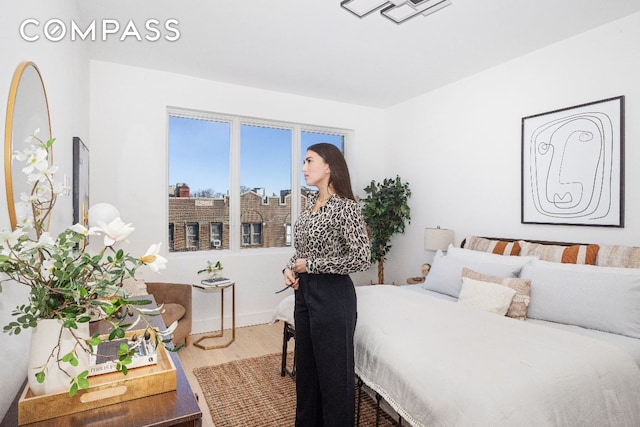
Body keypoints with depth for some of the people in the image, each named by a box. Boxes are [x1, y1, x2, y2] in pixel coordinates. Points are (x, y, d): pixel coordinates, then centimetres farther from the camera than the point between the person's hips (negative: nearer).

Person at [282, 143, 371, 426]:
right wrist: (290, 267, -1)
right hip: (304, 291, 8)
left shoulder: (345, 206, -17)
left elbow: (362, 259, -21)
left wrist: (310, 264, -17)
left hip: (332, 295, -8)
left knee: (333, 370, 9)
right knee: (305, 365, 22)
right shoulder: (311, 202, 7)